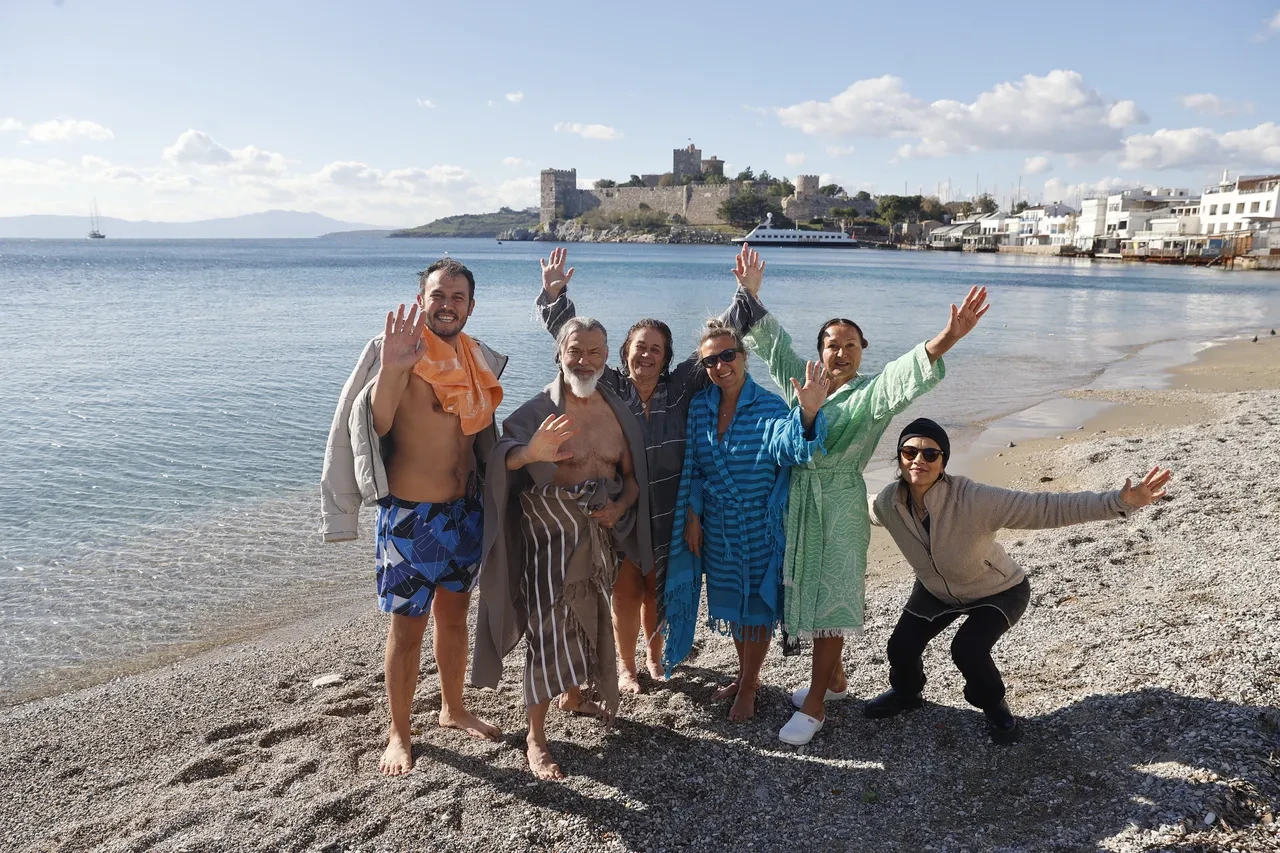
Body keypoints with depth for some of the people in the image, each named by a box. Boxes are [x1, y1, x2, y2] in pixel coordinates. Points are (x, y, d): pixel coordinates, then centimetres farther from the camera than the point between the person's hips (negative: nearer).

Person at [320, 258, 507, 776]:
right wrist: (390, 370, -47)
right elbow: (376, 425, -32)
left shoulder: (477, 359, 5)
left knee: (454, 615, 21)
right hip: (411, 515, -6)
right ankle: (398, 734, 25)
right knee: (408, 627, 6)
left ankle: (453, 709, 41)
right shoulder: (400, 351, -16)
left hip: (466, 511, 6)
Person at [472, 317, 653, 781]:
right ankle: (535, 737, 8)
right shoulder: (540, 409, -14)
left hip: (599, 532, 6)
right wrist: (529, 452, -52)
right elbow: (500, 460, -30)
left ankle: (573, 696, 44)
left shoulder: (618, 410, 4)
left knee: (589, 617, 20)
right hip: (551, 533, -6)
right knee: (548, 626, -4)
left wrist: (620, 507, -9)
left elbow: (632, 475, 11)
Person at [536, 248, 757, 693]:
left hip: (666, 513, 2)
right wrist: (554, 297, -21)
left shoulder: (681, 387, -1)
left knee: (657, 588, 16)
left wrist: (745, 297, -11)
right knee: (626, 592, 7)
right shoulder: (610, 388, -4)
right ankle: (626, 665, 29)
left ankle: (655, 655, 40)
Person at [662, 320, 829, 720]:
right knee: (729, 602, 18)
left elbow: (791, 446, -32)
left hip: (759, 529, -4)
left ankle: (748, 690, 26)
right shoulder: (699, 406, -1)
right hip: (717, 529, 5)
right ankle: (746, 674, 40)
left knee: (756, 605, 8)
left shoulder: (769, 407, -14)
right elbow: (692, 468, 5)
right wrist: (692, 517, 2)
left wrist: (808, 412, -50)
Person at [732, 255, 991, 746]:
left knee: (828, 603, -1)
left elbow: (907, 376, -26)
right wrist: (752, 296, 14)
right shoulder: (801, 380, 8)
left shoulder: (872, 393, -7)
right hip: (797, 504, 6)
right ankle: (834, 679, 35)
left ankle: (814, 706, 8)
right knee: (806, 594, 14)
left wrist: (947, 338, -43)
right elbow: (772, 342, 17)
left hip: (840, 508, -6)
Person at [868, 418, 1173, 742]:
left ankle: (996, 709, 8)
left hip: (997, 592, -4)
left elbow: (1048, 508, -43)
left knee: (967, 648, -26)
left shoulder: (973, 500, -40)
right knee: (900, 647, -5)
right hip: (936, 591, 5)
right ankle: (907, 692, 32)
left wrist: (1120, 502, -52)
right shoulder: (888, 502, -24)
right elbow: (869, 512, 3)